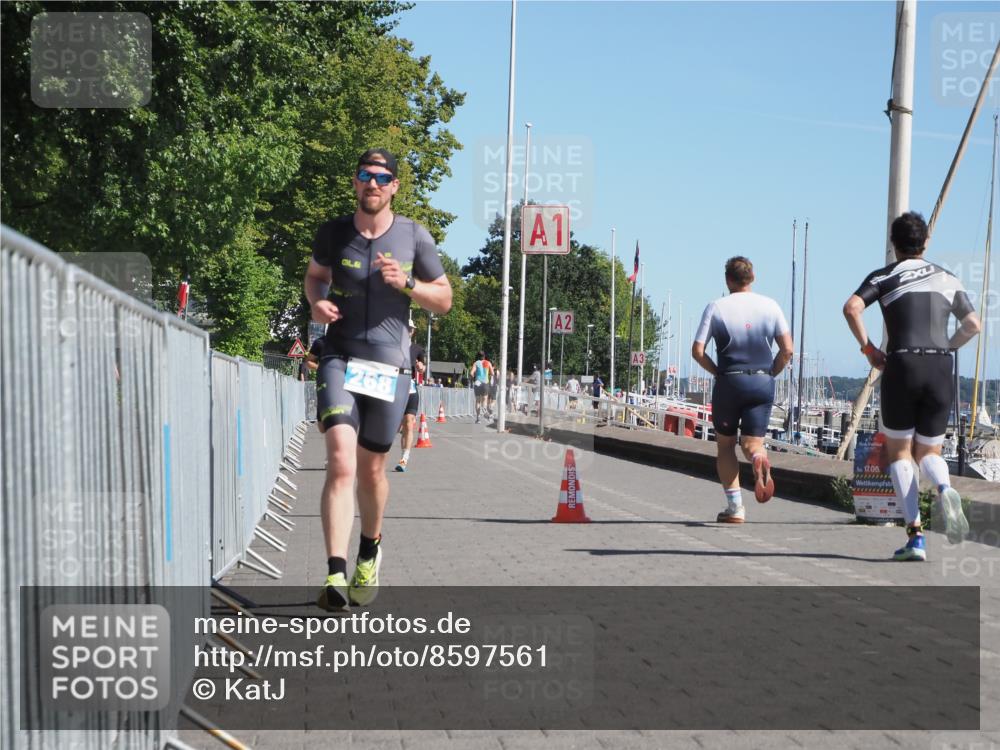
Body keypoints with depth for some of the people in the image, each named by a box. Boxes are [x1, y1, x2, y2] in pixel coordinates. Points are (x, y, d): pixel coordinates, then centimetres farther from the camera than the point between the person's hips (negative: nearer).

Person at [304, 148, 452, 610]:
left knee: (371, 470, 11)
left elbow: (444, 300, 8)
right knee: (341, 463, -18)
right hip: (339, 359, -1)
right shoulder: (333, 233, 4)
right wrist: (316, 302, 1)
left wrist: (406, 284, -11)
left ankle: (370, 552, 39)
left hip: (390, 364, 1)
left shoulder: (414, 237, 2)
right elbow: (314, 275, 24)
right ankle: (336, 574, -23)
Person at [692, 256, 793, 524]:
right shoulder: (770, 306, 4)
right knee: (752, 442, 4)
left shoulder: (716, 307, -1)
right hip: (763, 383, 1)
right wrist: (770, 373, 12)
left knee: (725, 445, 12)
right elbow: (787, 350, -1)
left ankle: (735, 507, 6)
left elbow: (698, 351, -6)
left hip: (729, 382, -1)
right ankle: (760, 460, -33)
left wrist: (718, 372, 8)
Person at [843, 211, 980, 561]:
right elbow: (973, 325, 18)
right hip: (941, 370, 3)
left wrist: (868, 349, -2)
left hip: (901, 366, -3)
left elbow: (851, 308, -11)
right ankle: (945, 490, -22)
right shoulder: (948, 279, 17)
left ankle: (915, 535, -5)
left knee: (899, 452, 9)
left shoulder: (884, 276, 6)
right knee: (928, 452, 14)